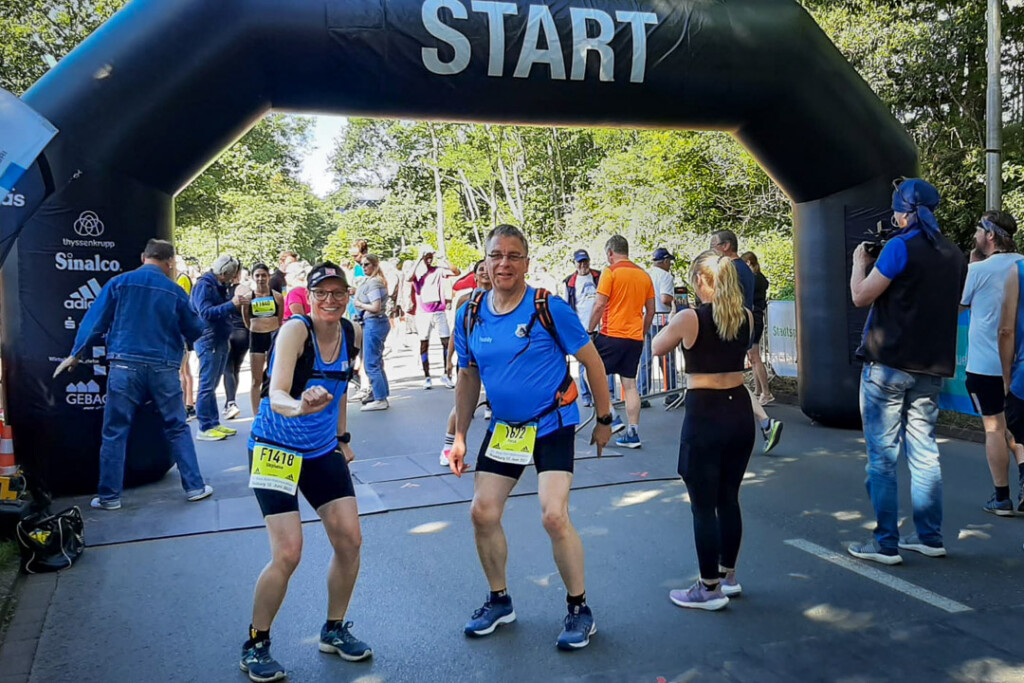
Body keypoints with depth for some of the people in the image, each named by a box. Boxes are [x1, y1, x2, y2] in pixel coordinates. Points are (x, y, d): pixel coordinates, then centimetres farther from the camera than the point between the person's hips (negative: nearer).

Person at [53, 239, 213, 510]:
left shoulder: (119, 283, 2)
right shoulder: (175, 291, 2)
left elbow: (94, 321, 4)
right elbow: (195, 331, 9)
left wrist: (75, 354, 13)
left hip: (126, 366, 0)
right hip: (163, 369, 0)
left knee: (115, 432, 8)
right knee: (178, 429, 10)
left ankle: (109, 496, 12)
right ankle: (194, 487, 13)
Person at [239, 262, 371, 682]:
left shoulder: (352, 334, -1)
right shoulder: (295, 331, -20)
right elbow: (276, 395, -34)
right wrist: (299, 406, -55)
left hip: (323, 451, 6)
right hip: (276, 450, -6)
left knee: (350, 540, 1)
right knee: (288, 553, -12)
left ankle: (335, 631, 24)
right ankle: (255, 646, 12)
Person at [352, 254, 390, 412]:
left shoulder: (372, 282, -14)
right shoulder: (378, 280, 16)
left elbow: (375, 307, -22)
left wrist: (360, 305, -7)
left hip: (373, 323, -10)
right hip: (381, 322, 10)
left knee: (371, 364, -5)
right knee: (377, 362, 16)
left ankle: (380, 400, -2)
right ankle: (383, 396, 22)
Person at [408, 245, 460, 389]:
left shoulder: (438, 270, 7)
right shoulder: (417, 272, 3)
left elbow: (457, 272, -6)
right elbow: (409, 278, -20)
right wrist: (419, 260, -17)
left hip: (439, 312, 1)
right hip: (423, 313, -1)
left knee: (447, 342, -3)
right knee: (424, 344, 1)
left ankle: (446, 375, 5)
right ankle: (426, 376, 6)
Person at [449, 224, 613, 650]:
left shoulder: (550, 308, -15)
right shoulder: (470, 315, -2)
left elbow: (591, 361, -6)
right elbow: (468, 378, 9)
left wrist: (604, 419, -2)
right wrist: (460, 435, 8)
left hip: (552, 426, -5)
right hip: (503, 428, 5)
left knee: (554, 516, -13)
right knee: (482, 513, 4)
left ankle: (579, 610, 10)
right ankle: (499, 601, 28)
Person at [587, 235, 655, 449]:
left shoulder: (610, 272, -7)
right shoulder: (644, 275, 11)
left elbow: (599, 305, -13)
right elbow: (650, 311, 14)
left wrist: (589, 330, -3)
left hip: (612, 335, -6)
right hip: (635, 338, 6)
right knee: (630, 384, 9)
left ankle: (611, 418, -1)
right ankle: (633, 433, 9)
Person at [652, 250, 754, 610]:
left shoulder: (690, 318, -13)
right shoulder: (746, 316, 2)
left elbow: (656, 348, 2)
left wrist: (676, 324, 19)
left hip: (704, 416, -6)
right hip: (740, 412, 6)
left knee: (703, 506, 5)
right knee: (729, 499, 19)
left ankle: (710, 589, 14)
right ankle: (728, 576, 32)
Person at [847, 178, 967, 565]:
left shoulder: (901, 247, -12)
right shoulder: (955, 256, 10)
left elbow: (861, 296, -9)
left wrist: (860, 263, 7)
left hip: (888, 364, -7)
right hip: (931, 368, 7)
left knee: (882, 456, 0)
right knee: (924, 453, 14)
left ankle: (886, 544, 3)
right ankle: (930, 537, 20)